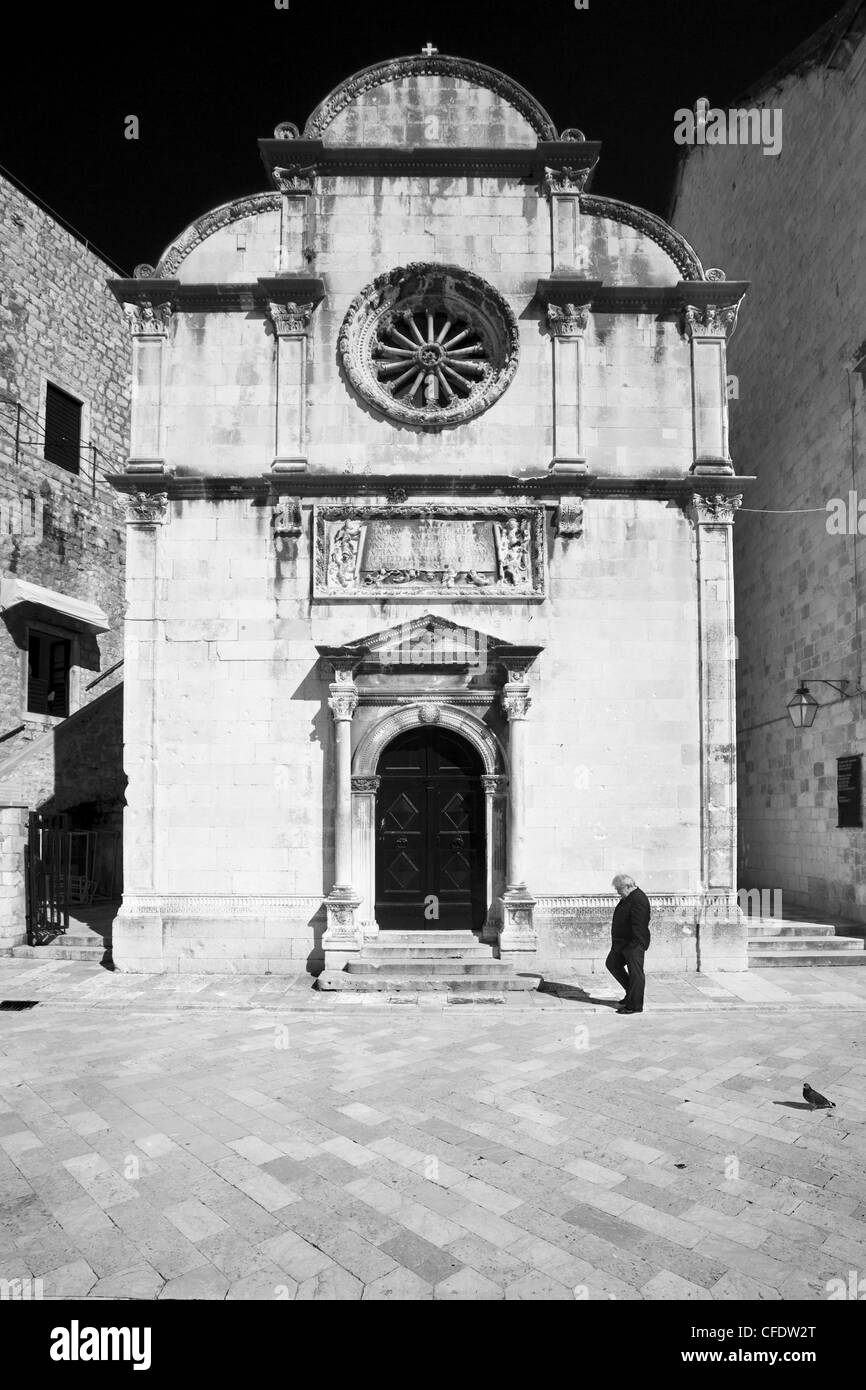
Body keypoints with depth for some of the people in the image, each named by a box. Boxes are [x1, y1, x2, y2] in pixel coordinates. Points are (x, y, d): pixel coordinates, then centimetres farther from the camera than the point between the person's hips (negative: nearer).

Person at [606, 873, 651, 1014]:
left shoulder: (638, 900, -22)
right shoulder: (628, 897, 11)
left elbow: (638, 925, -27)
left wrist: (634, 944, -28)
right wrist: (618, 943, 20)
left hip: (633, 944, -11)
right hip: (623, 942, 11)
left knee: (635, 973, -1)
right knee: (612, 964, 19)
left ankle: (635, 1006, 9)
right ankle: (631, 992, 29)